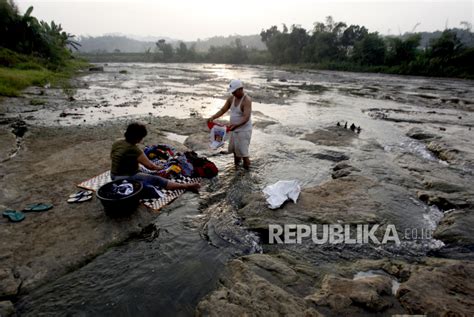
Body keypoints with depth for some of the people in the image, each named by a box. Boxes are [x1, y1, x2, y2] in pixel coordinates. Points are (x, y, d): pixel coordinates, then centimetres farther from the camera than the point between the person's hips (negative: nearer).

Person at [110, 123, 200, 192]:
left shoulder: (117, 142, 1)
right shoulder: (133, 149, -25)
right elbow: (150, 166, -21)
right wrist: (158, 167, -1)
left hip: (114, 176, 10)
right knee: (157, 180, -15)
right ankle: (186, 186, -18)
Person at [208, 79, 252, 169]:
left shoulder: (247, 100, -21)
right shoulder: (231, 98, 1)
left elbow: (246, 117, -31)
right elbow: (223, 110, 6)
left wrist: (236, 125, -46)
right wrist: (213, 117, -9)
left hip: (244, 130, -8)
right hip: (234, 129, 8)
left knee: (243, 152, -5)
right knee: (234, 149, 18)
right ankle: (236, 165, 39)